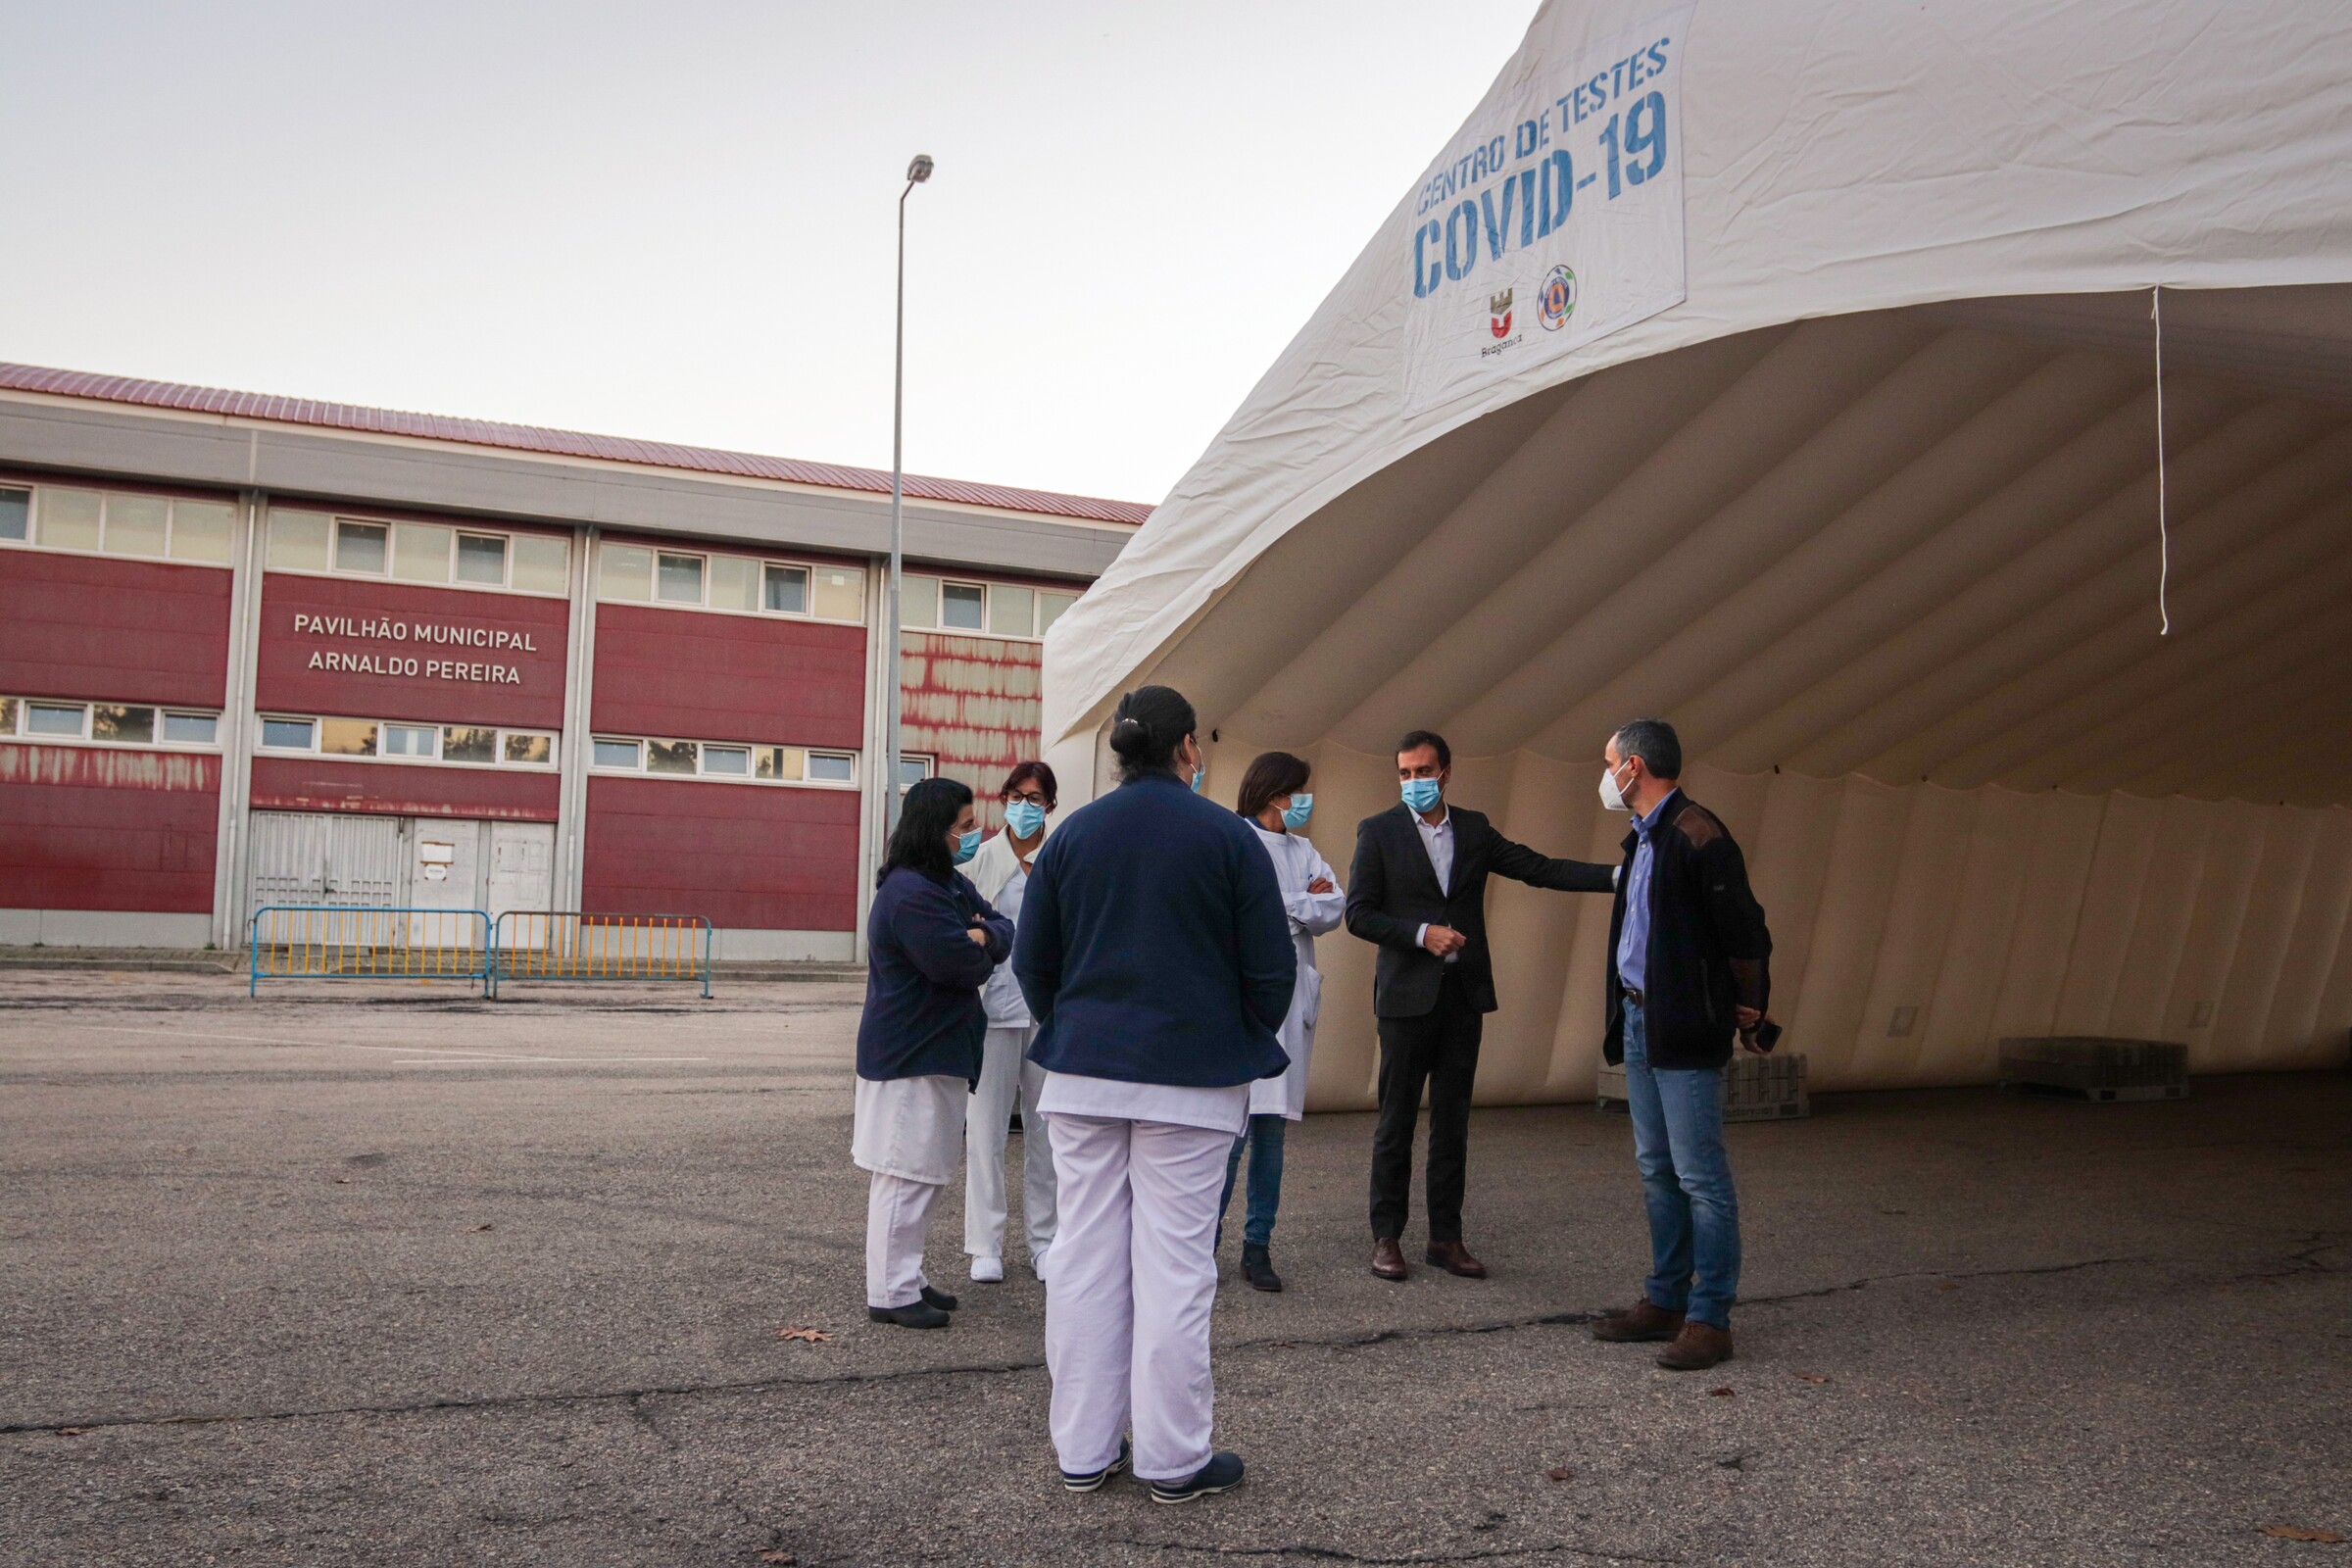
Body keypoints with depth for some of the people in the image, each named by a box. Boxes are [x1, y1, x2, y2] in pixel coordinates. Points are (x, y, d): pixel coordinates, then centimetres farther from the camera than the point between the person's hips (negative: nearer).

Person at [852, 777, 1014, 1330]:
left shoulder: (949, 883, 13)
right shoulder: (910, 894, -20)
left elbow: (1005, 932, 9)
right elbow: (965, 966, -24)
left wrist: (983, 934, -12)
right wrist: (980, 948, -2)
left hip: (939, 1051, 10)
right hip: (909, 1058, -10)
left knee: (927, 1172, 16)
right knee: (907, 1174, -4)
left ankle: (907, 1279, 26)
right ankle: (891, 1294, 4)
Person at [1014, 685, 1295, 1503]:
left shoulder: (1071, 835, 4)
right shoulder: (1227, 837, -5)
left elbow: (1031, 959, 8)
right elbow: (1270, 965, -4)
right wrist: (1245, 1048, 12)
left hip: (1082, 1074, 4)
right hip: (1192, 1077, -3)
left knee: (1085, 1258, 9)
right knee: (1174, 1265, 2)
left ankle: (1083, 1450, 17)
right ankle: (1173, 1459, 11)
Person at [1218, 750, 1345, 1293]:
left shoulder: (1302, 850, 17)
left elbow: (1334, 909, 5)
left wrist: (1281, 905, -6)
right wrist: (1304, 903, -3)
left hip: (1290, 998, 6)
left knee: (1272, 1128, 6)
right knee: (1232, 1127, -9)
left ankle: (1258, 1247, 12)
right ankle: (1204, 1242, 4)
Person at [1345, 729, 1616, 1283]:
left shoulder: (1473, 829, 9)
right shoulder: (1379, 831, -2)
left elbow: (1539, 868, 4)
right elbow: (1358, 913, -5)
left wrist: (1619, 874, -6)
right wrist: (1421, 934, -17)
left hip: (1463, 994, 4)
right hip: (1408, 996, -3)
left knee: (1452, 1122, 9)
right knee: (1397, 1121, 2)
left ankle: (1446, 1237, 17)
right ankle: (1386, 1236, 12)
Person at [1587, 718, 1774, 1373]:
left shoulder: (1696, 835, -15)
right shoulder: (1643, 838, 14)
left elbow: (1744, 930, -16)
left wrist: (1750, 1013, -6)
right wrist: (1622, 1018, 14)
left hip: (1685, 1031, -10)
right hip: (1640, 1024, 10)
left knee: (1700, 1177, -3)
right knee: (1657, 1172, 15)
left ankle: (1709, 1319, 4)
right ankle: (1665, 1301, 25)